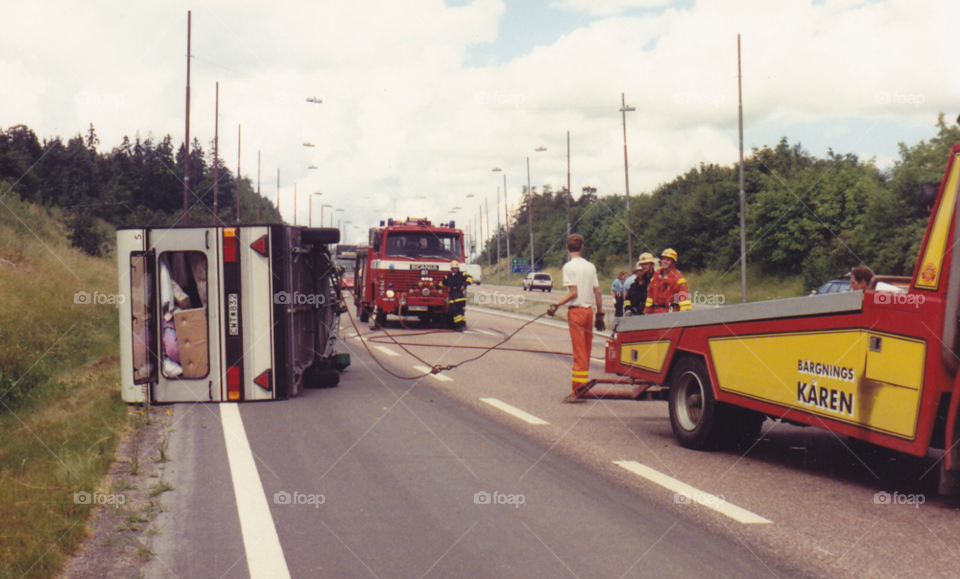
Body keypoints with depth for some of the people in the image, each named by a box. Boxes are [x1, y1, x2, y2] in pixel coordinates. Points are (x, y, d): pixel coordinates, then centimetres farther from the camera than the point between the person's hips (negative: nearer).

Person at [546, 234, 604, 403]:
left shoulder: (569, 266, -8)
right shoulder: (590, 266, 10)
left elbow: (573, 292, -15)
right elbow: (598, 293, 9)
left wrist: (556, 305, -15)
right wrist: (600, 315, 15)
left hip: (576, 310, -6)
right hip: (589, 310, 6)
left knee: (579, 352, -6)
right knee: (586, 350, 13)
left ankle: (578, 391, -5)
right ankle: (584, 386, 19)